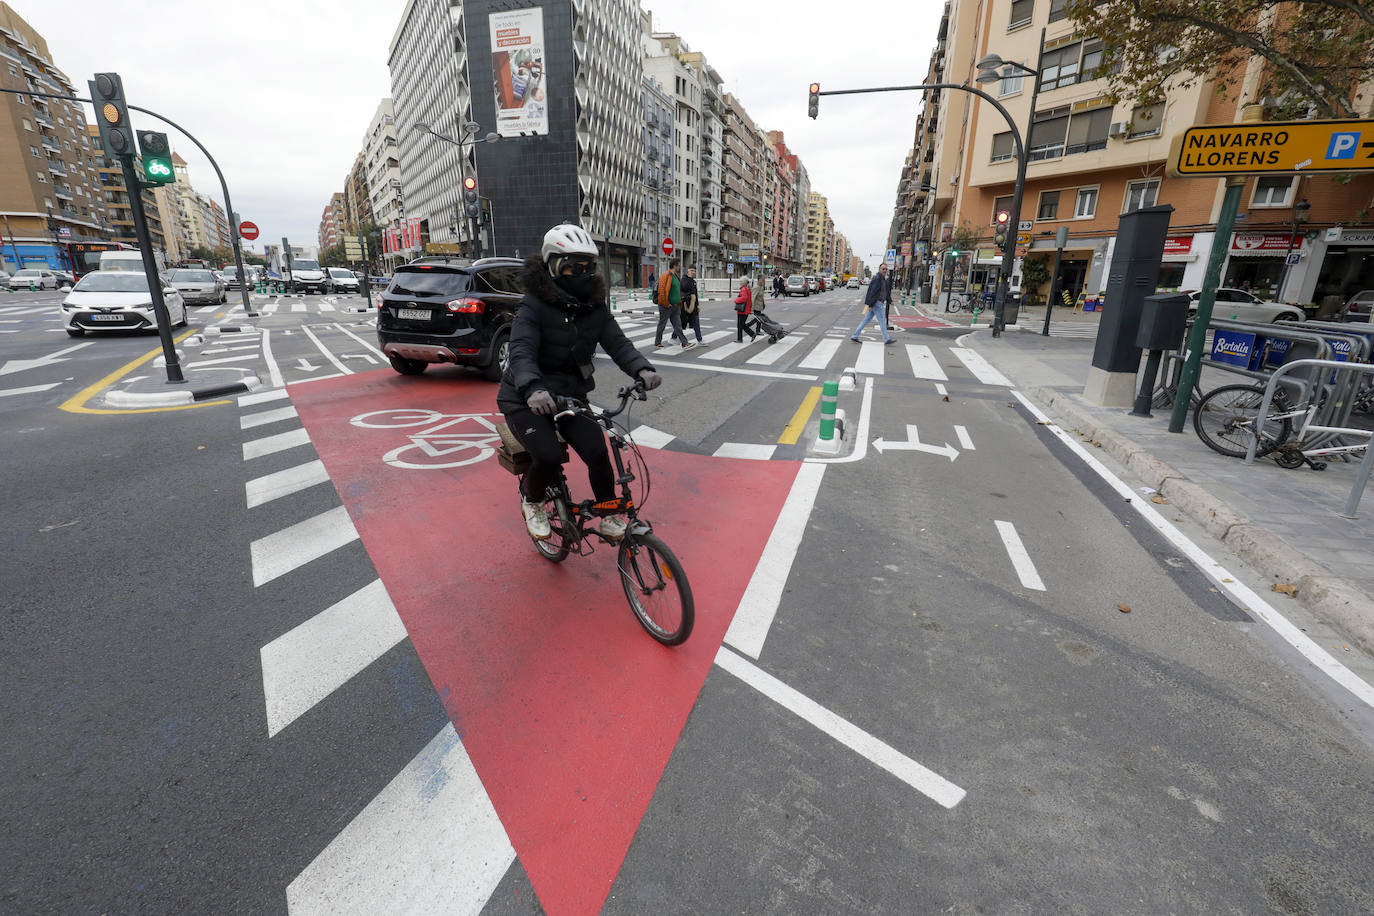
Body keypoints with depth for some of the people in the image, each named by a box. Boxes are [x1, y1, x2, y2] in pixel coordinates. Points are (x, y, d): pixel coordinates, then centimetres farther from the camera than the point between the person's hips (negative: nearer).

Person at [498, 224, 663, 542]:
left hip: (570, 395, 4)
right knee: (548, 456, -24)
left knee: (597, 452, -13)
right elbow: (521, 351, -29)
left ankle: (609, 516, 11)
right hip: (527, 399, -4)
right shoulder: (534, 307, -16)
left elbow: (617, 342, -10)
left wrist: (642, 369, -32)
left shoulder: (594, 307, 0)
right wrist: (533, 389, -50)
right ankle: (531, 500, 11)